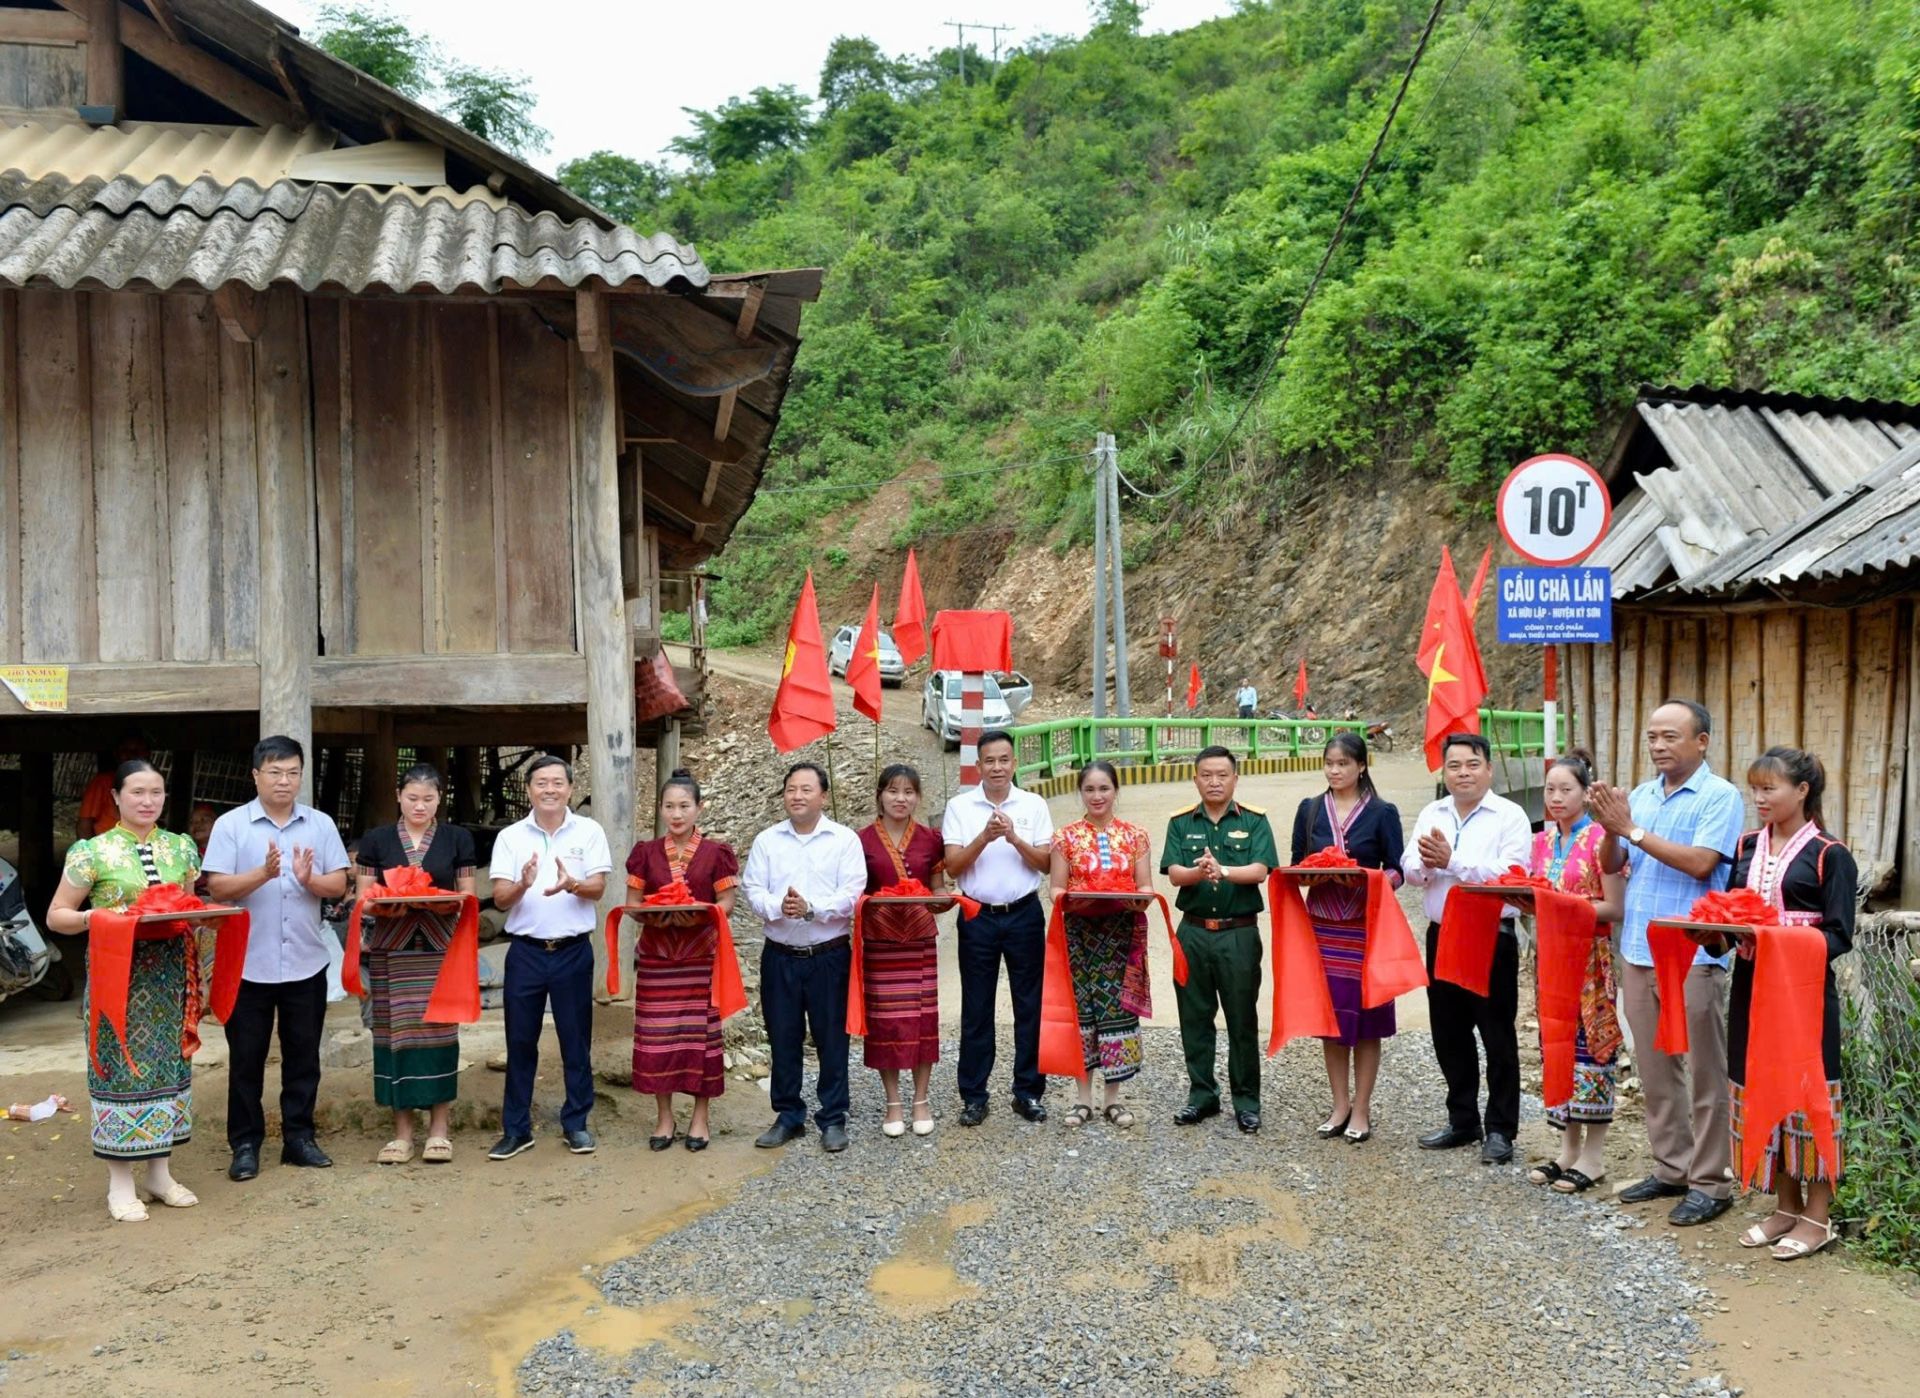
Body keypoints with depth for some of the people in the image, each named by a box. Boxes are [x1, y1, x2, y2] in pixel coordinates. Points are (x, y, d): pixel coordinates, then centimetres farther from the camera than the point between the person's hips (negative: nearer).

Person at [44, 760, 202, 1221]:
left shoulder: (181, 848, 8)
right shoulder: (93, 852, -5)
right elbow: (56, 915, -2)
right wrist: (93, 916, -20)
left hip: (169, 975, 4)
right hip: (117, 976, -4)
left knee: (166, 1063, 9)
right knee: (121, 1067, -1)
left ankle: (161, 1173, 21)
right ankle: (120, 1183, 10)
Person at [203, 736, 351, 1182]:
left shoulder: (321, 824, 6)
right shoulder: (230, 825, -3)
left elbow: (339, 884, 2)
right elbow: (217, 887, -10)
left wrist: (309, 879, -18)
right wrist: (263, 873, -25)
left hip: (306, 962, 3)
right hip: (248, 964, -2)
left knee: (303, 1056, 10)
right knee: (246, 1057, 6)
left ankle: (299, 1137, 21)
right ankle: (245, 1144, 16)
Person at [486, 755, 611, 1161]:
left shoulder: (589, 831, 0)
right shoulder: (510, 837, 2)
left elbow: (598, 888, -7)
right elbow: (500, 899, -3)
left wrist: (571, 884, -29)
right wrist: (522, 885, -25)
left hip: (573, 950, -1)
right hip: (525, 951, 1)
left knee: (576, 1040, 6)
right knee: (520, 1041, 6)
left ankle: (576, 1124, 18)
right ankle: (516, 1129, 16)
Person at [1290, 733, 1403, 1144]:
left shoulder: (1382, 813, 0)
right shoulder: (1310, 810, 9)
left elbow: (1396, 872, -2)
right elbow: (1295, 866, 10)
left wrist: (1363, 878, -21)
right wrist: (1314, 874, -13)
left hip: (1366, 926, -3)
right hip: (1322, 924, 3)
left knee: (1365, 1017, 2)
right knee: (1330, 1015, 7)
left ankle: (1361, 1110, 13)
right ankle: (1340, 1106, 19)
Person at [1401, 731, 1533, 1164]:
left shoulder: (1510, 817, -7)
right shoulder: (1431, 815, 10)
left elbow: (1509, 874, -21)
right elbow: (1410, 870, 3)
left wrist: (1452, 860, -23)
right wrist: (1426, 862, -20)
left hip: (1492, 938, -6)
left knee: (1498, 1038, 2)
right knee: (1449, 1035, 13)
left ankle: (1500, 1129, 12)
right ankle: (1462, 1121, 26)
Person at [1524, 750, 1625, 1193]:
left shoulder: (1600, 840, -8)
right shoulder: (1542, 841, 11)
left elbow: (1614, 908, -12)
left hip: (1592, 956, -6)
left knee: (1589, 1042, -3)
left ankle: (1593, 1155, 6)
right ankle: (1568, 1147, 18)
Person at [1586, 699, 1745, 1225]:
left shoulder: (1719, 796, -7)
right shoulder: (1640, 795, 12)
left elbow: (1700, 863, -19)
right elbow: (1611, 866, 11)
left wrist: (1633, 829, -16)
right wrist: (1611, 829, -9)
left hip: (1693, 957, -7)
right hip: (1638, 951, 7)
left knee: (1704, 1074, 1)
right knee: (1654, 1070, 14)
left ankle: (1710, 1183, 9)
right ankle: (1671, 1168, 25)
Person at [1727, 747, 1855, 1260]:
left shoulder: (1830, 856, -5)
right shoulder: (1746, 848, 11)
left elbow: (1838, 936, -9)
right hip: (1752, 987, 6)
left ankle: (1817, 1217, 12)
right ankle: (1786, 1206, 23)